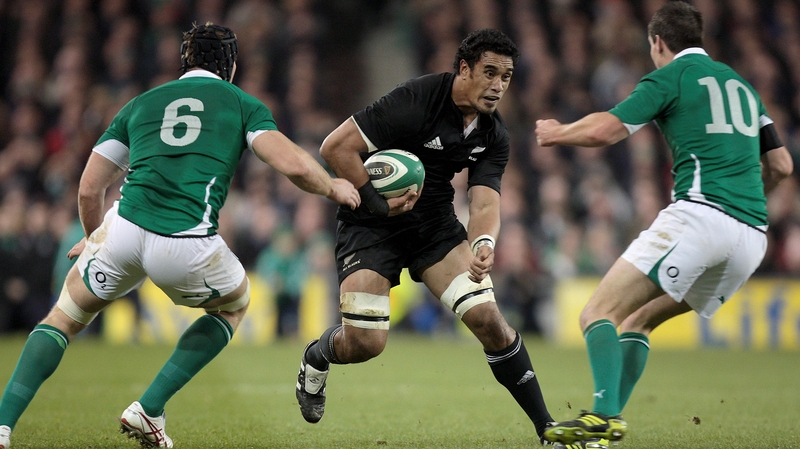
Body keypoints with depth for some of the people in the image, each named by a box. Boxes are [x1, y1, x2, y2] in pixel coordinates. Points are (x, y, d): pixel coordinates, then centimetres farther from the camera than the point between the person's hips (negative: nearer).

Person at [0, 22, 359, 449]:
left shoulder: (141, 104, 24)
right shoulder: (244, 105, 16)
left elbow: (88, 189, 23)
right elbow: (293, 165, 0)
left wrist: (93, 237, 42)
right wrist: (333, 188, 21)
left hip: (125, 227, 2)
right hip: (188, 249, -2)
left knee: (63, 318, 24)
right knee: (234, 305, 30)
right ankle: (149, 410, 17)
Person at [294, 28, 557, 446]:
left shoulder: (493, 135, -3)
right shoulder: (415, 100, -23)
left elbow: (484, 201, -11)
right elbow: (335, 146, -23)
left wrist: (483, 245, -32)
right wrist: (377, 202, -22)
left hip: (435, 223, 5)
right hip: (370, 225, -5)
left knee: (488, 318, -11)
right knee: (365, 343, -13)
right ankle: (315, 358, 24)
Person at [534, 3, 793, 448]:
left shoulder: (672, 75, 4)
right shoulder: (741, 84, 26)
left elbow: (603, 130, -4)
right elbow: (781, 165, 26)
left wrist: (556, 133, 15)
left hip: (700, 214, -7)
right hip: (753, 237, 8)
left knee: (599, 313, -7)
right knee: (639, 320, 19)